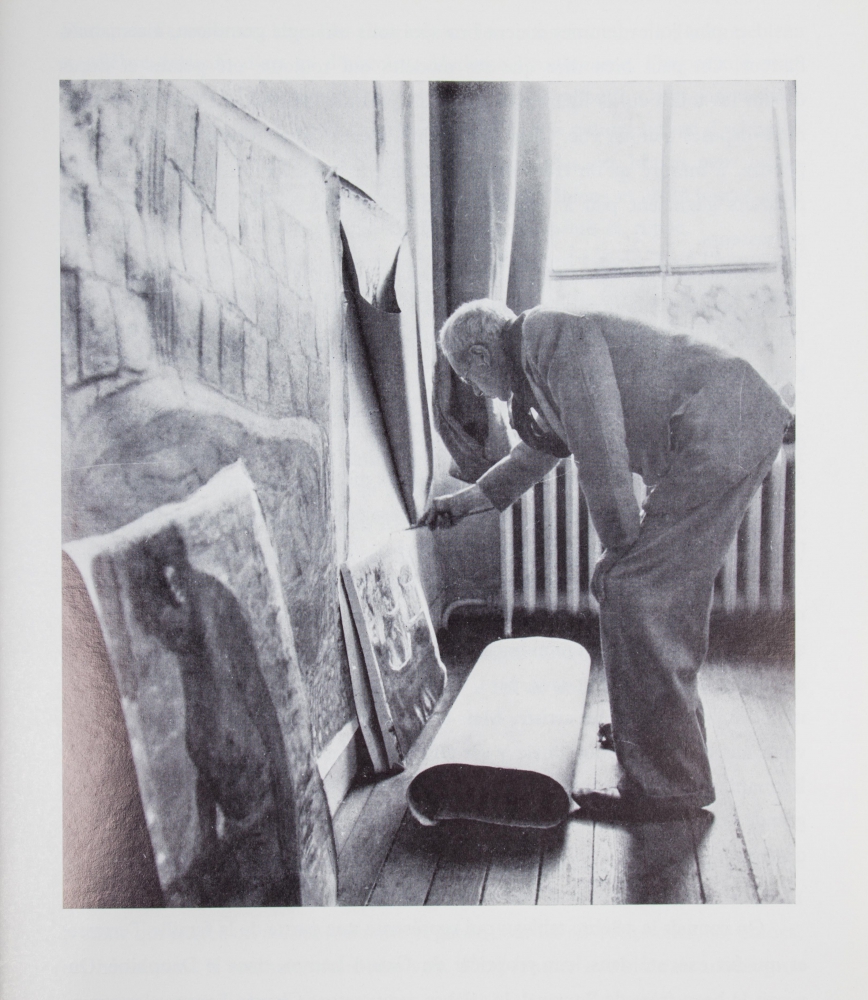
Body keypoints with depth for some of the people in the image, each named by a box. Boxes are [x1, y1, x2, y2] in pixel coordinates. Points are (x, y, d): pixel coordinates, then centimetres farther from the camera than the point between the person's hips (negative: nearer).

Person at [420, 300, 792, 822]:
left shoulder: (549, 333, -9)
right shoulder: (536, 375, 23)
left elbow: (601, 449, -17)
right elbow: (536, 456, 38)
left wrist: (619, 546, -10)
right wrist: (464, 501, 41)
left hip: (724, 429, -10)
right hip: (728, 436, 10)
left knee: (634, 594, -10)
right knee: (669, 597, 18)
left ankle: (667, 783, -1)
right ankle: (676, 732, 35)